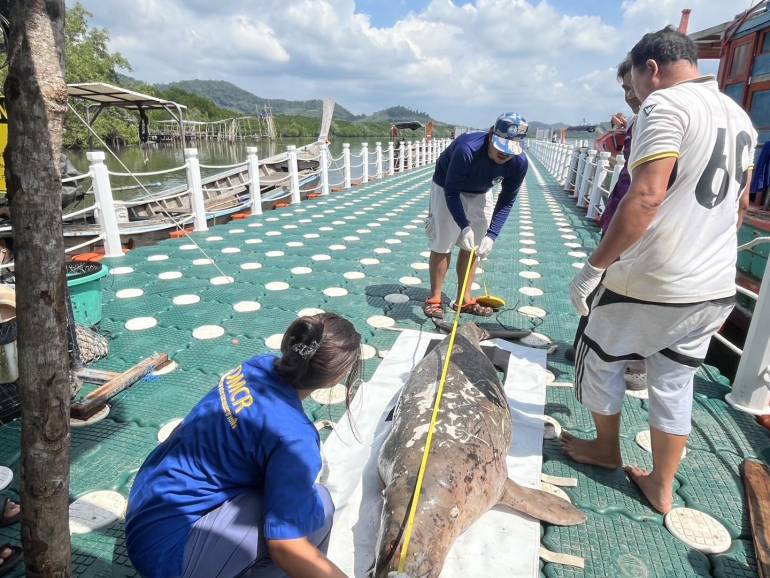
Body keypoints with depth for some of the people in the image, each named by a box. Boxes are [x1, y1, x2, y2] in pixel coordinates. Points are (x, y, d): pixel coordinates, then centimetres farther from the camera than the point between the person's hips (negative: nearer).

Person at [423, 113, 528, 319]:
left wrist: (492, 235, -24)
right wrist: (464, 226, -40)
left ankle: (464, 300, 15)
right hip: (447, 188, -4)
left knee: (472, 247, 5)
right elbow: (451, 192, -31)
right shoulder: (467, 149, -39)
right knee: (442, 244, -5)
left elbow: (506, 202, -14)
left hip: (480, 194, 5)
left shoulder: (519, 163, -24)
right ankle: (435, 299, 6)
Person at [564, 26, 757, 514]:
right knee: (675, 382, 17)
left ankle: (606, 449, 36)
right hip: (717, 288, 8)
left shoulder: (665, 104, -13)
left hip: (652, 284, -8)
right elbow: (740, 203, 22)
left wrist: (595, 266, -22)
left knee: (602, 359, 15)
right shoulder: (740, 116, 14)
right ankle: (662, 487, 30)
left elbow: (646, 197, -26)